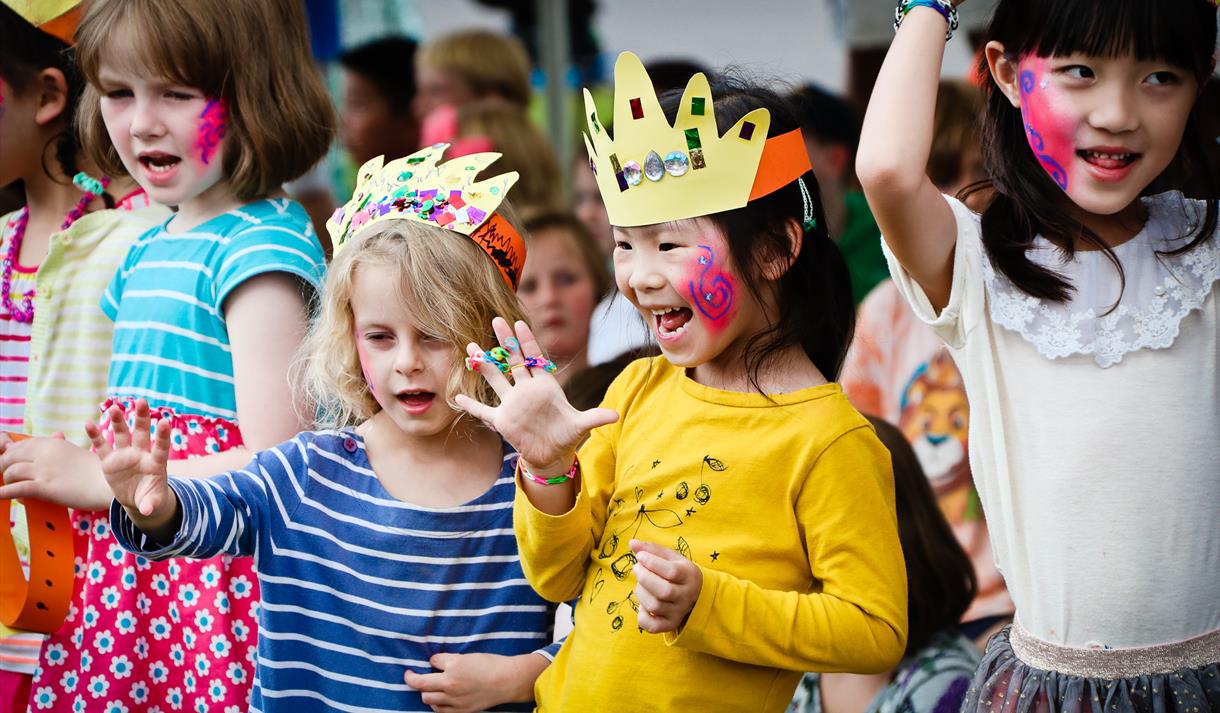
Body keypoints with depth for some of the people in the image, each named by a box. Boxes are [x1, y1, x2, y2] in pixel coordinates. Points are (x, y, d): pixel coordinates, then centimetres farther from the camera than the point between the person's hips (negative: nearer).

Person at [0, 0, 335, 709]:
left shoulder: (259, 245, -13)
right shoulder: (149, 250, 15)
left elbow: (273, 464, -19)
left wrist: (98, 479, -13)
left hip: (216, 586, -8)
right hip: (121, 583, 8)